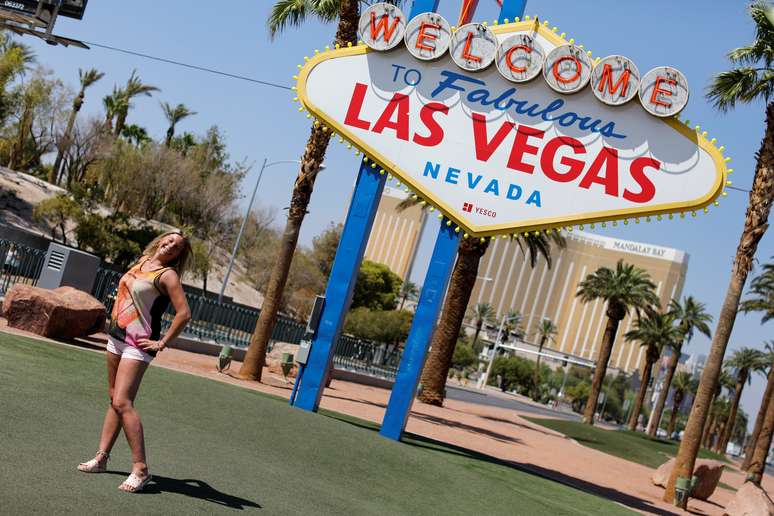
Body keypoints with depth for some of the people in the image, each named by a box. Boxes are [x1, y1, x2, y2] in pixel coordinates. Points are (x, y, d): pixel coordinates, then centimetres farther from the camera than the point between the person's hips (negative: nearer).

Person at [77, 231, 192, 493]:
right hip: (116, 336, 8)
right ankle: (101, 457, 20)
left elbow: (184, 314, -21)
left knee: (122, 402, -16)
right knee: (114, 399, 13)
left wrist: (161, 343, -15)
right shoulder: (142, 262, 10)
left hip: (137, 345, -8)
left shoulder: (167, 275, -12)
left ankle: (140, 469, -15)